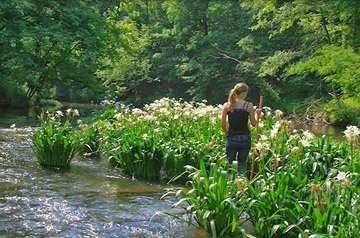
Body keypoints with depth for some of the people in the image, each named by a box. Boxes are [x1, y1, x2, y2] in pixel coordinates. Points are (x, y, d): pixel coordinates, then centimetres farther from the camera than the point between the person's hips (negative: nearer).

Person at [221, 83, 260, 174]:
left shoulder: (227, 105, -2)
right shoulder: (249, 105, -5)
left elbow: (223, 124, -3)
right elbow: (253, 124, -1)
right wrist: (256, 114, 16)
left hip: (231, 138, 0)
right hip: (245, 138, 0)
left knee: (230, 164, 7)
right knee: (242, 164, 12)